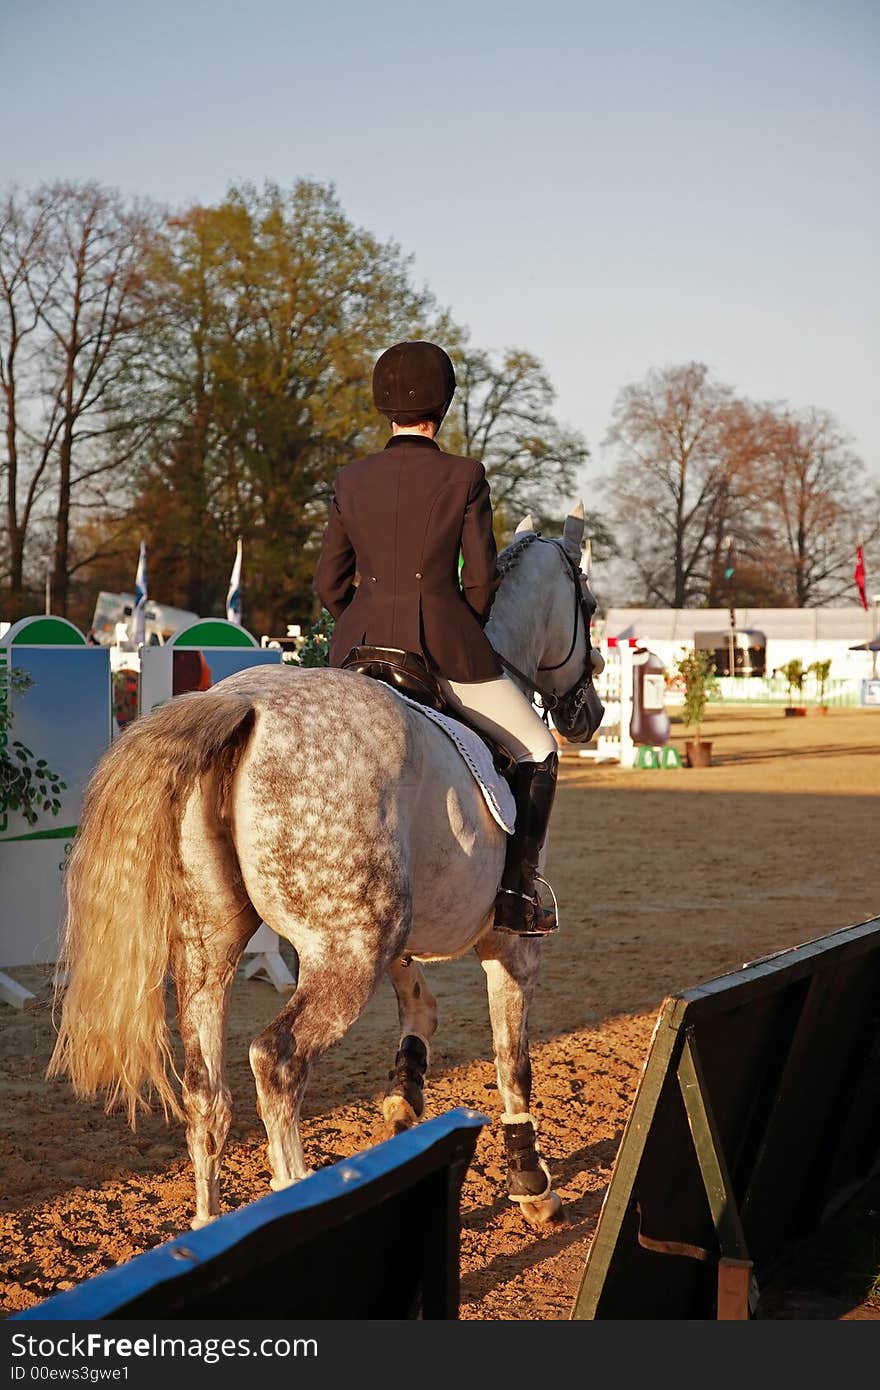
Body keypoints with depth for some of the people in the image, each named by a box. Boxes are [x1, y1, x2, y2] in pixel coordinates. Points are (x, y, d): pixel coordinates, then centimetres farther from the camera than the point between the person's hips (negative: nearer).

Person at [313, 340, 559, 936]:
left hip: (359, 649, 4)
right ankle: (517, 889, 2)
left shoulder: (351, 480, 6)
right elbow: (480, 580, -4)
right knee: (539, 752, 14)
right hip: (447, 641, -4)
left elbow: (329, 583, 8)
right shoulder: (465, 477, -5)